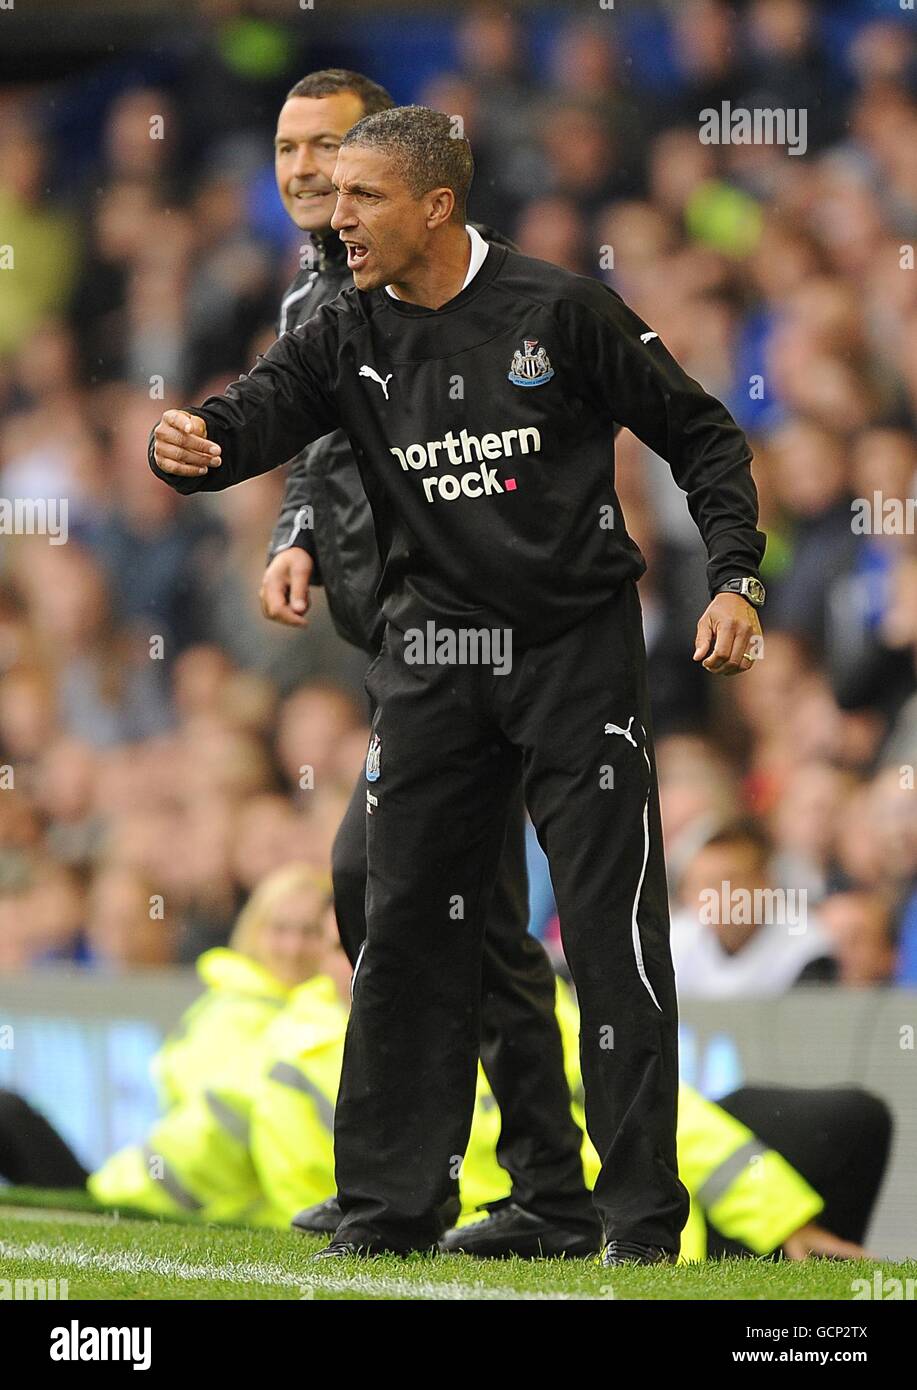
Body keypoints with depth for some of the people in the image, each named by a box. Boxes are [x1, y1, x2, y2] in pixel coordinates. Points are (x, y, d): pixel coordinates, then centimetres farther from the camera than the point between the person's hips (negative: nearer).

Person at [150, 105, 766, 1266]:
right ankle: (388, 1210, 13)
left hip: (579, 647, -4)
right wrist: (190, 443, -36)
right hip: (432, 659, 4)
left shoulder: (561, 312, -7)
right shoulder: (347, 339, 3)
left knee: (613, 930, -5)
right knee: (407, 926, 4)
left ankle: (642, 1221, 2)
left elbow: (701, 436, -1)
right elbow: (258, 411, -13)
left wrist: (735, 579, -11)